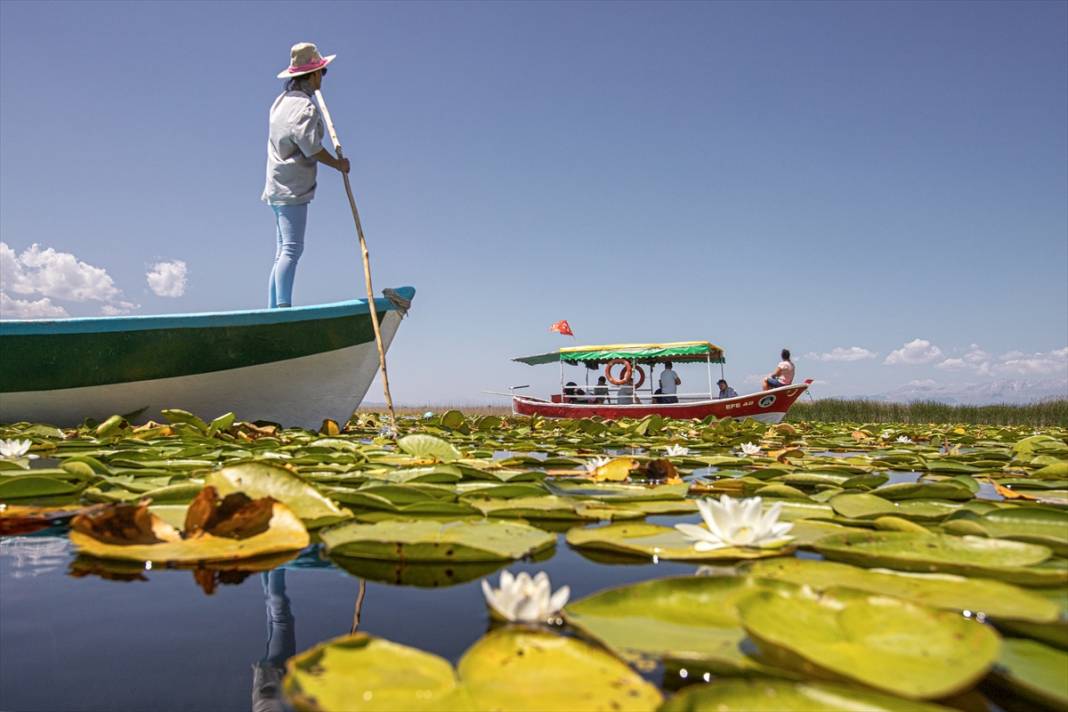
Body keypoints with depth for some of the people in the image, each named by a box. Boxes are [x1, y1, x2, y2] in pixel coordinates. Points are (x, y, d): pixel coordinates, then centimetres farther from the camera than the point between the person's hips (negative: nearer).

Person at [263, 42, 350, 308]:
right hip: (293, 189, -9)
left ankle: (273, 309, 12)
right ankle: (283, 305, -19)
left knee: (283, 252, 10)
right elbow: (311, 147, -19)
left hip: (277, 188, 9)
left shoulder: (281, 100, 15)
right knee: (291, 249, -13)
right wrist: (338, 164, -6)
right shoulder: (305, 107, -13)